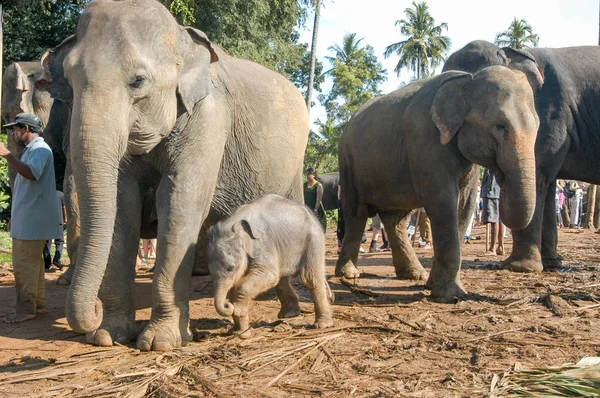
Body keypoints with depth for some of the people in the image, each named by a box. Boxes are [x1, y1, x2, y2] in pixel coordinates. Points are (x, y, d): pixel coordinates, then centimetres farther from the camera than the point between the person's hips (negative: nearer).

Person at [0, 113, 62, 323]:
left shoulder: (40, 149, -11)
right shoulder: (30, 150, 21)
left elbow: (32, 174, -30)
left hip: (33, 219, -10)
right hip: (26, 219, 10)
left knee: (24, 263, -9)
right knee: (32, 262, 12)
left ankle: (26, 309, -5)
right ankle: (38, 304, 18)